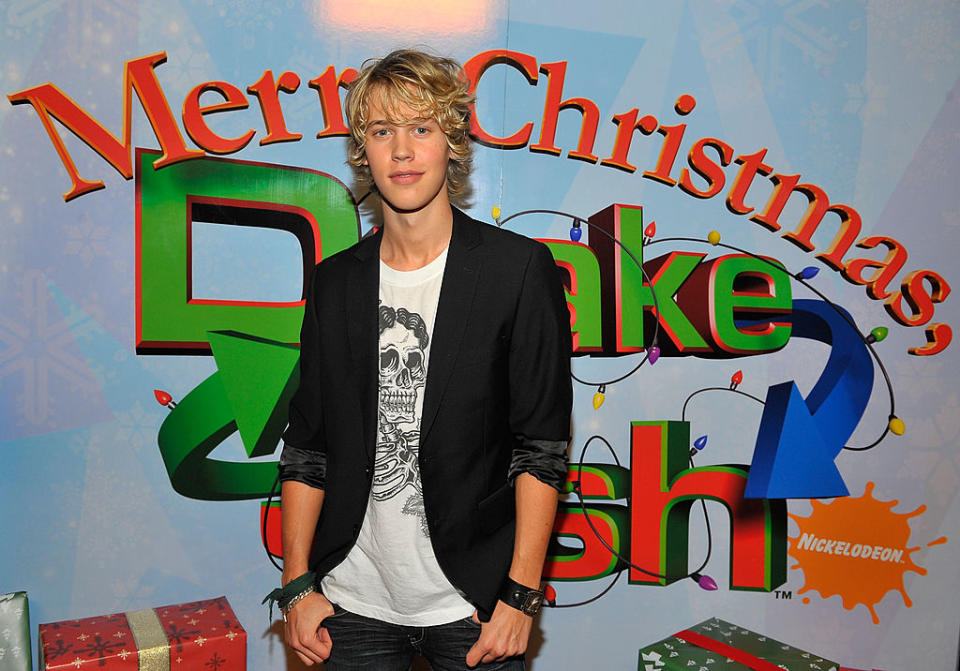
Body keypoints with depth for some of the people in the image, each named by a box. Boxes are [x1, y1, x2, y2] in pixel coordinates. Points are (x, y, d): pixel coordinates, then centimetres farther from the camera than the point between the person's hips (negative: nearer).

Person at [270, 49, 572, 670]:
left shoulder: (519, 268, -8)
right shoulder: (335, 281, 3)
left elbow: (543, 447, -9)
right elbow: (307, 449, 6)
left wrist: (521, 595, -11)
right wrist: (298, 584, 3)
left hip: (472, 604, -3)